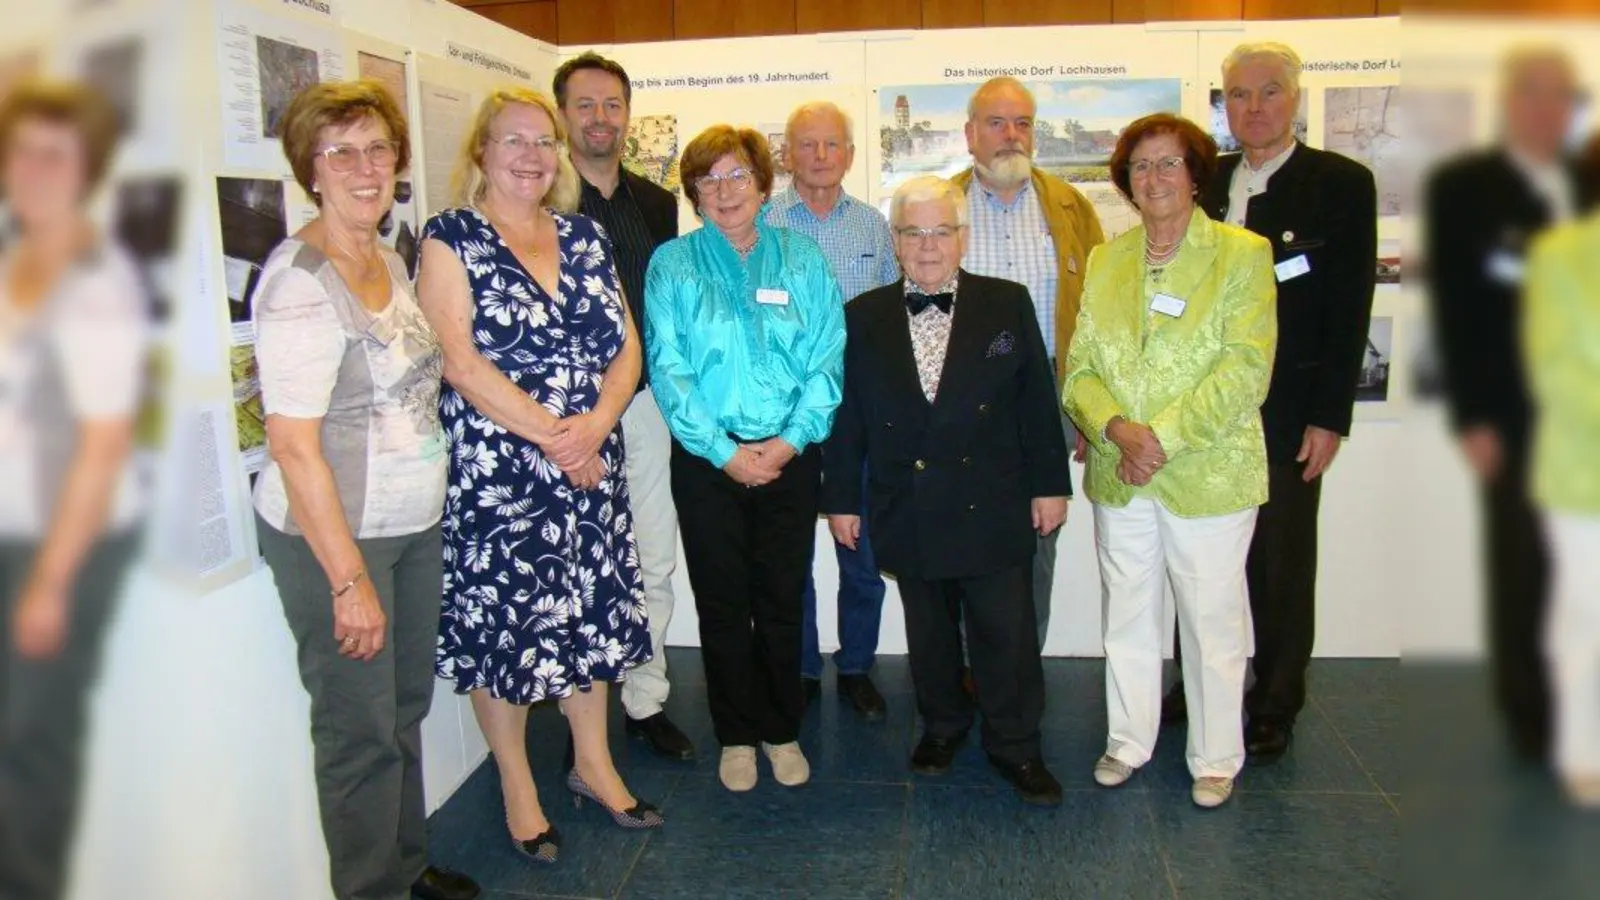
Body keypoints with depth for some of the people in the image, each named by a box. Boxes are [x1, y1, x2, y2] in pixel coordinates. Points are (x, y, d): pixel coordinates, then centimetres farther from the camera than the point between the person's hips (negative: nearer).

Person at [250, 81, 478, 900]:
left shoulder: (389, 261, 7)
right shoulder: (300, 280, -18)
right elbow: (293, 445, -21)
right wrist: (348, 578, -20)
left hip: (414, 524, 8)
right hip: (332, 535, -8)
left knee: (407, 706, 19)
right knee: (360, 730, 5)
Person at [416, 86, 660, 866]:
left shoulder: (585, 237, 10)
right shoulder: (450, 238, -5)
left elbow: (626, 346, 6)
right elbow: (461, 364, -13)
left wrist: (596, 422, -13)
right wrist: (551, 437, -16)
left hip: (592, 466, 5)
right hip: (493, 471, -4)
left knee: (590, 611, 13)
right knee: (502, 618, 5)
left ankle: (593, 762, 33)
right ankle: (517, 788, 23)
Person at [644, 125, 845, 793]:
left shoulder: (802, 259, 5)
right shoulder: (672, 263, 2)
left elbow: (826, 361, -1)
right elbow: (667, 368, -6)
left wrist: (791, 440, -13)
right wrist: (724, 451, -13)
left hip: (791, 458, 1)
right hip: (706, 461, -1)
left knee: (783, 601, 8)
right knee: (722, 606, 8)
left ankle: (782, 731, 25)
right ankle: (737, 736, 24)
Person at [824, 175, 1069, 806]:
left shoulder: (1008, 305, 2)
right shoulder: (864, 318, 4)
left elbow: (1037, 401, 3)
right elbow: (847, 413, 5)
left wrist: (1049, 484, 0)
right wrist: (841, 497, 4)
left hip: (994, 510, -1)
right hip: (909, 512, 1)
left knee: (1007, 632, 3)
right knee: (929, 633, 14)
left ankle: (1016, 747, 20)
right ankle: (942, 726, 35)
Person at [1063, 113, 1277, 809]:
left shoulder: (1242, 254, -3)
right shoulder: (1105, 261, 10)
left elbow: (1245, 368, -12)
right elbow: (1080, 366, 5)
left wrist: (1164, 436, -19)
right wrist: (1117, 429, -14)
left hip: (1208, 476, -4)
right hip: (1118, 477, 4)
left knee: (1212, 621, 7)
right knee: (1126, 616, 14)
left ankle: (1216, 760, 24)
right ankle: (1127, 741, 31)